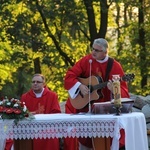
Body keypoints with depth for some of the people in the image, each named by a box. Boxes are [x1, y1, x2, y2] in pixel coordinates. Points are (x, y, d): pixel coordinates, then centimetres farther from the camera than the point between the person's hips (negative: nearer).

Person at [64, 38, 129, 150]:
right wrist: (80, 86, -18)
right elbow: (69, 76, -2)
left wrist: (114, 89, -30)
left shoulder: (115, 66, -6)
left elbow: (124, 91, -10)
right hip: (81, 105, 1)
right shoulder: (86, 60, -2)